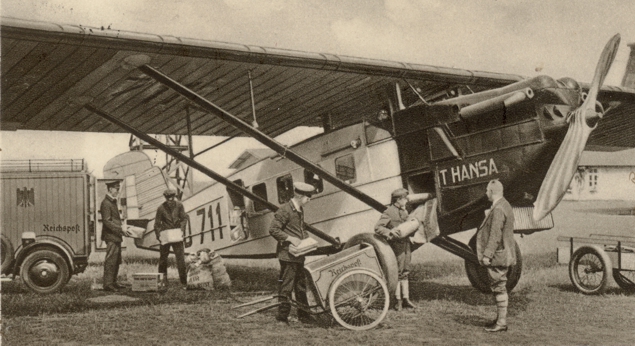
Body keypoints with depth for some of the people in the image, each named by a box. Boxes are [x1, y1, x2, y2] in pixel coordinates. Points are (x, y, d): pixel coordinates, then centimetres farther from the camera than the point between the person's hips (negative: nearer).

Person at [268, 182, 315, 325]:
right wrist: (290, 238, -21)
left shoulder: (300, 210, 14)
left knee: (301, 286, 15)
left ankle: (304, 316, 24)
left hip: (299, 255, 9)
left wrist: (306, 238, 9)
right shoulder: (285, 210, -14)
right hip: (287, 254, -9)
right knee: (286, 286, -5)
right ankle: (282, 316, 2)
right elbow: (273, 229, -17)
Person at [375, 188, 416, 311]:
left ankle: (405, 299, 17)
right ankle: (398, 300, 5)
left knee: (405, 273, 11)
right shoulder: (389, 212, -10)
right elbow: (377, 228, -15)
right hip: (396, 246, -8)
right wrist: (390, 232, -27)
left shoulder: (404, 211, 15)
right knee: (397, 273, -3)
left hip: (406, 245, 8)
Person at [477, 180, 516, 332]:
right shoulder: (504, 205, 13)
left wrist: (487, 254, -22)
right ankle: (501, 319, 25)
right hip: (504, 254, 11)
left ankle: (501, 322, 0)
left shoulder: (498, 209, -20)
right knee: (499, 287, 16)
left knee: (499, 287, -5)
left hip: (497, 255, -11)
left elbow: (495, 235, -24)